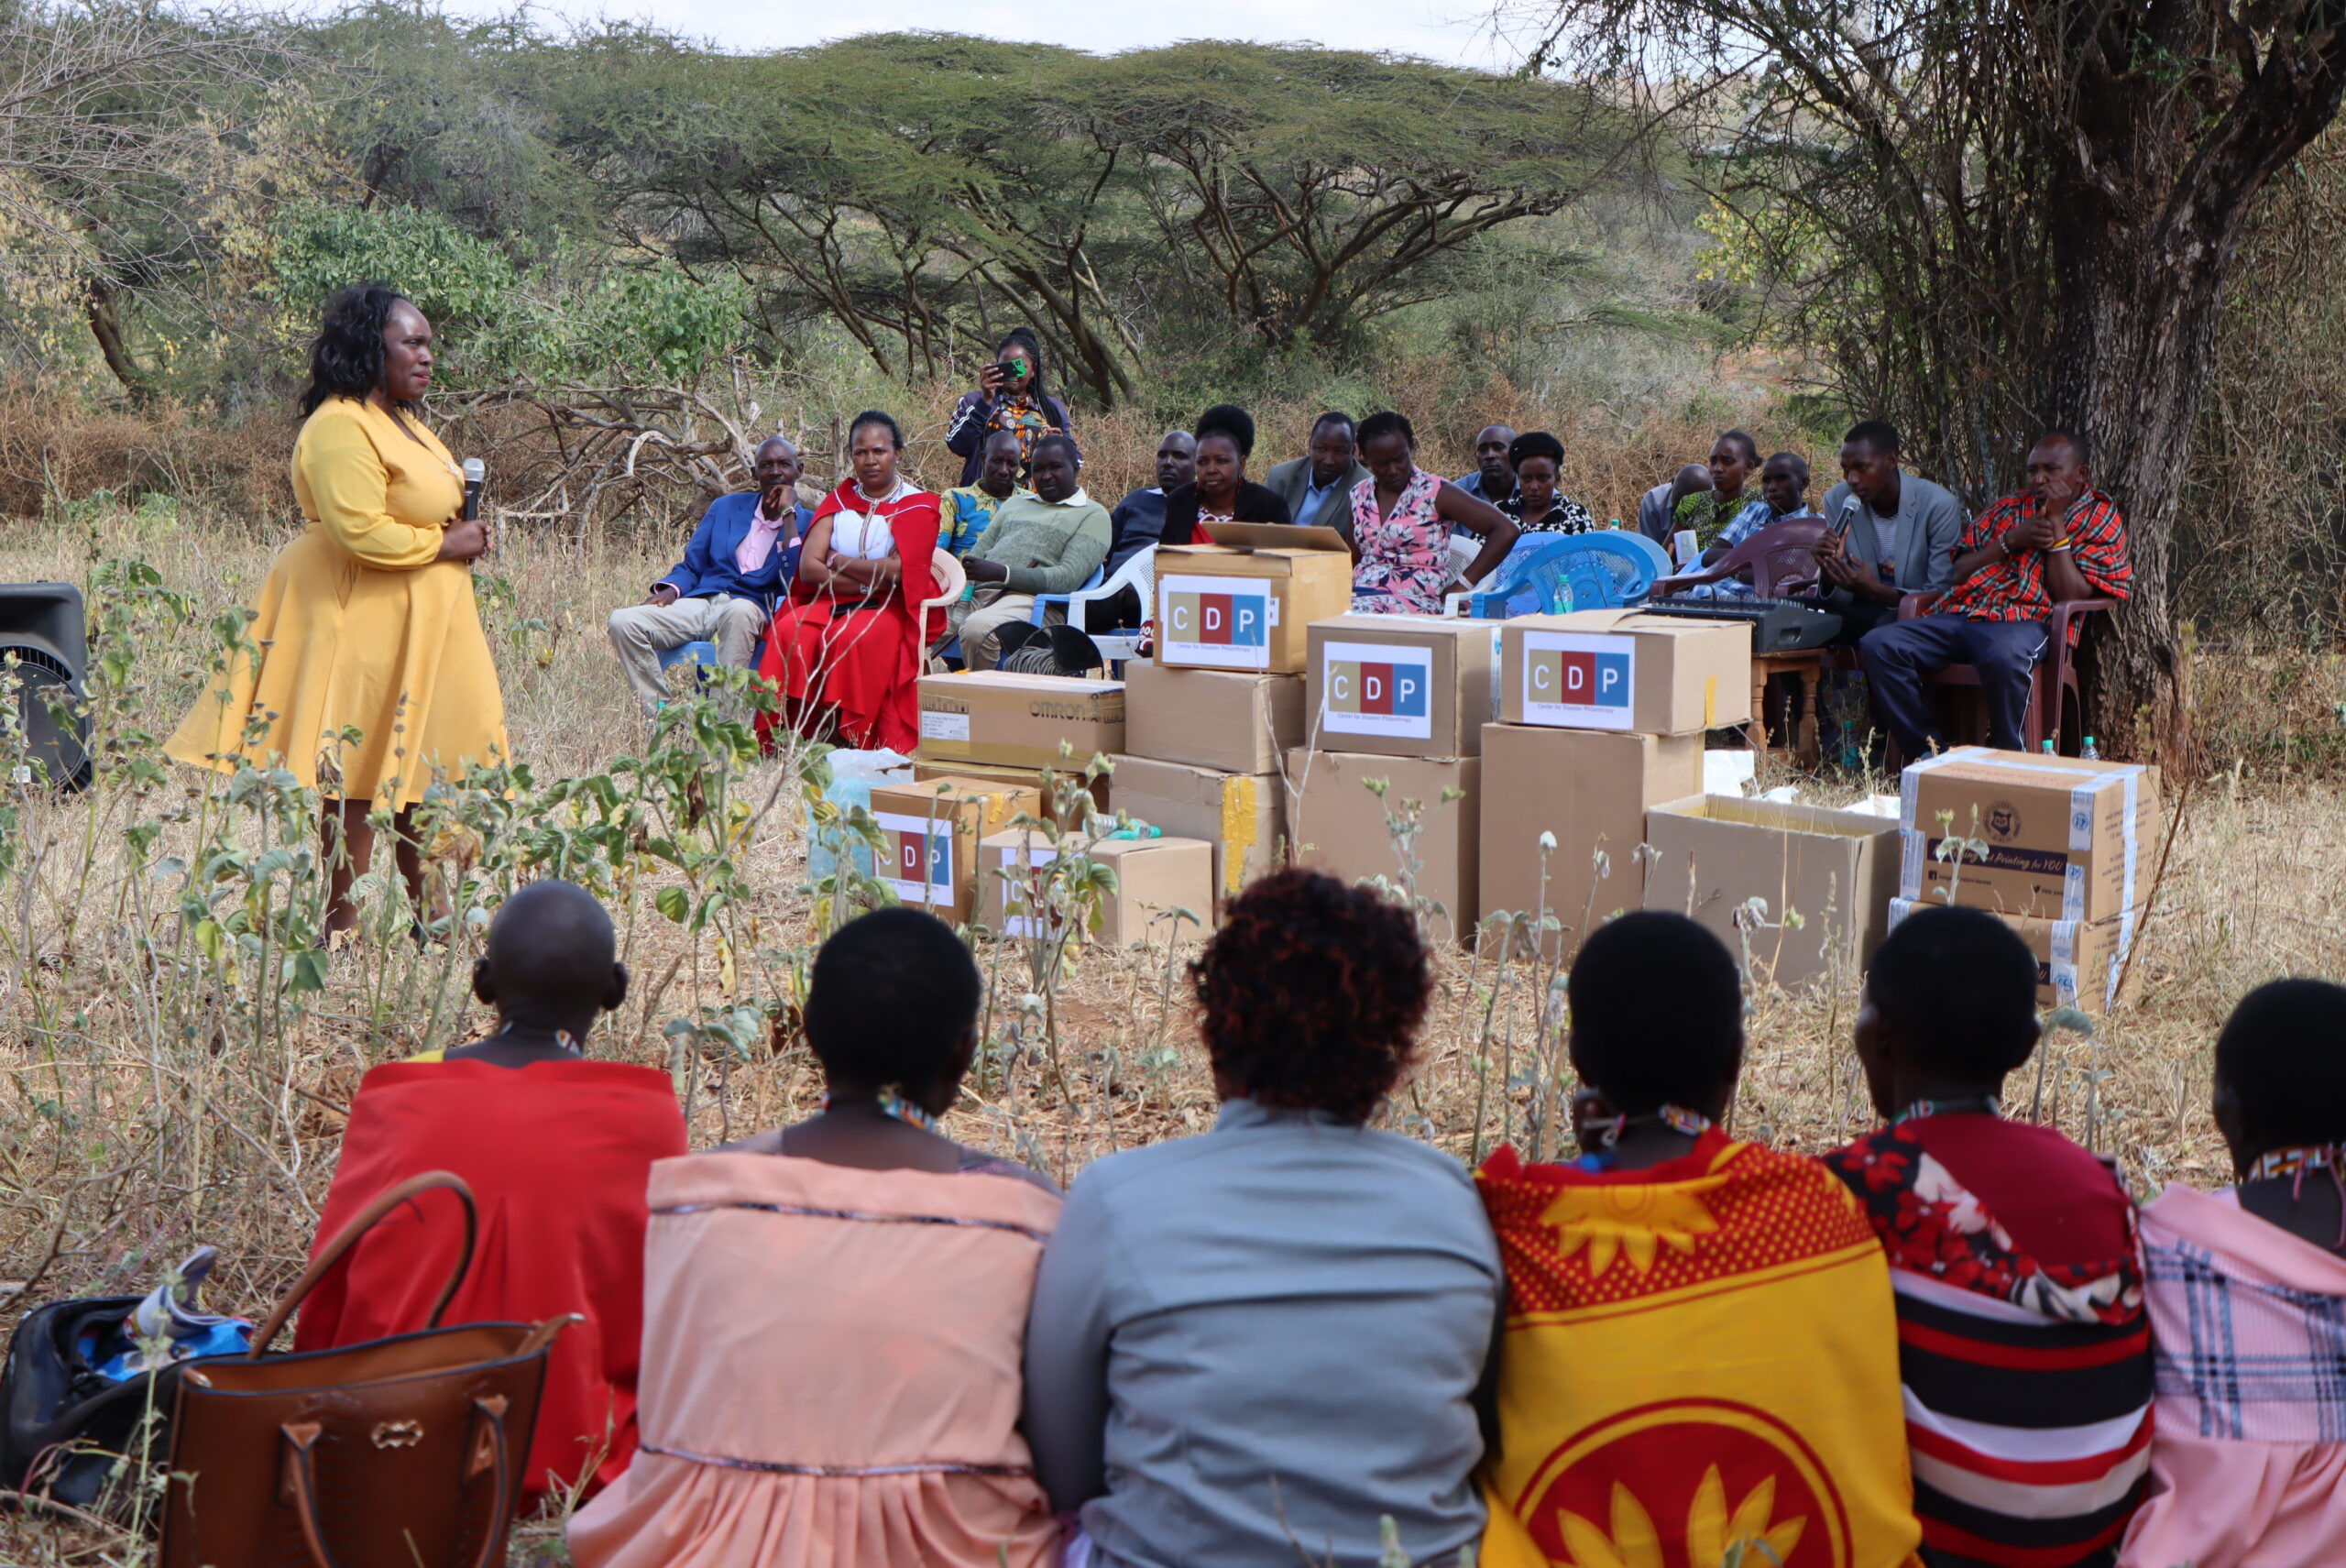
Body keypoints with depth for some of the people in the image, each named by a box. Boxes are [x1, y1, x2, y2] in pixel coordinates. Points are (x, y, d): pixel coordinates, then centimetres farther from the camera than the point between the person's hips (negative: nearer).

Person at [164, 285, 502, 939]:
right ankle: (340, 931, -2)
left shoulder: (400, 421, 16)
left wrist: (463, 532, 7)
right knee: (360, 779, -7)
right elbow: (360, 531, -27)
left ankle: (423, 914, 20)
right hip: (365, 624, -10)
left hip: (418, 624, 10)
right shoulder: (341, 428, -18)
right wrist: (444, 545, -16)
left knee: (416, 772, 13)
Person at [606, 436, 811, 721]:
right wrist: (670, 591, -2)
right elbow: (691, 566, 21)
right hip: (702, 602, 4)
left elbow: (796, 581, -9)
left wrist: (788, 513, -6)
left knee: (740, 612, -42)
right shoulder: (726, 507, 22)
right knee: (623, 621, -22)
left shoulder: (807, 522, 9)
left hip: (752, 607, -4)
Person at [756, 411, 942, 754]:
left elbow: (896, 572, -13)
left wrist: (837, 561, -2)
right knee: (791, 631, -28)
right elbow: (808, 568, 1)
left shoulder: (918, 506, 2)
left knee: (855, 637, -36)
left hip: (891, 609, -3)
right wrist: (867, 581, -12)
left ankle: (848, 738, -31)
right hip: (831, 601, 4)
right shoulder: (840, 500, 14)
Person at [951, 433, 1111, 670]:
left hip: (1032, 598, -6)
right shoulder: (1014, 504, 31)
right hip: (979, 594, 6)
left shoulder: (1093, 515, 10)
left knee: (977, 627, -37)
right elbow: (977, 555, 24)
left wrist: (1003, 574, -17)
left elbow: (1069, 577, -6)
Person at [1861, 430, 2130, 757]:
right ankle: (1931, 756, -17)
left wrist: (2056, 521, -1)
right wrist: (2010, 540, 3)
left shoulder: (2102, 519, 13)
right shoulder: (2009, 508, 27)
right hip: (1961, 613, 5)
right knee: (1878, 645, -21)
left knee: (2005, 656, -43)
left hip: (2025, 623, -5)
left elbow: (2071, 595, -3)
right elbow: (1959, 572, 17)